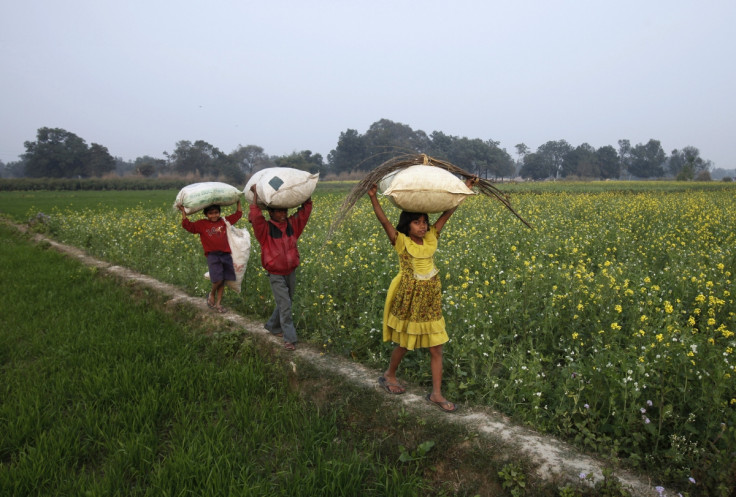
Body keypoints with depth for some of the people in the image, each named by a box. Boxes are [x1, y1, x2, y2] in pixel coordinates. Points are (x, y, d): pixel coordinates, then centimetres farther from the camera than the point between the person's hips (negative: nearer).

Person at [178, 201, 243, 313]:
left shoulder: (224, 221, 13)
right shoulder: (201, 224, 5)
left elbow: (238, 214, 22)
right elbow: (187, 225, -1)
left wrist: (238, 202, 22)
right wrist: (183, 212, -4)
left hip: (225, 254, 3)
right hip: (212, 255, -3)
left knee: (222, 281, 5)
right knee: (218, 279, -17)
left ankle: (218, 303, 15)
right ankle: (211, 294, 14)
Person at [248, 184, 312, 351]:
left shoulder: (292, 224, 1)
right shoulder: (265, 229, -13)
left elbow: (305, 210, 3)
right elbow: (254, 217, -29)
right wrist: (255, 195, -24)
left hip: (291, 272, 6)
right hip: (276, 275, -5)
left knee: (285, 303, 17)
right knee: (285, 305, -9)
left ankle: (272, 326, 39)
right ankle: (290, 339, -2)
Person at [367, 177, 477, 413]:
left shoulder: (431, 239, 2)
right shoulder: (401, 243, -10)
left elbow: (447, 212, 3)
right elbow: (384, 221, -23)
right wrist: (373, 198, -35)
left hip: (431, 302, 4)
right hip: (409, 300, -4)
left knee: (436, 348, 4)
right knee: (404, 344, 13)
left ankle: (436, 394, 15)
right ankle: (389, 376, 40)